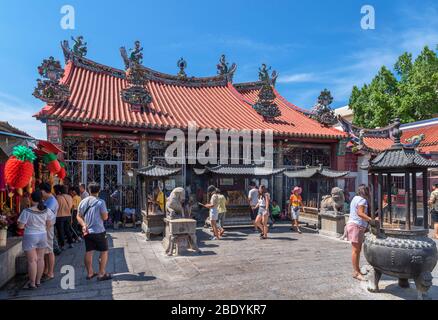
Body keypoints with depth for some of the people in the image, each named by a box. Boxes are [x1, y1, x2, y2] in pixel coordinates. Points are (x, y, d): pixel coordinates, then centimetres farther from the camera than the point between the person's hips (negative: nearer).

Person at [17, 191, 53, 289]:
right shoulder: (46, 210, -4)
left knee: (32, 260, 3)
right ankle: (38, 281, 22)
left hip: (30, 237, -4)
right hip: (43, 235, 4)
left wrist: (27, 224, 6)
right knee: (40, 259, 12)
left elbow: (20, 226, -14)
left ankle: (32, 283, 9)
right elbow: (49, 224, 6)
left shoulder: (27, 211, -17)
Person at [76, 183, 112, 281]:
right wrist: (106, 213, 6)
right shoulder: (100, 202, -13)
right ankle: (102, 274, 9)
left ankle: (90, 273, 22)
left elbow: (79, 216, 5)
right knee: (104, 252, 7)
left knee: (89, 252, 13)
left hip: (87, 231, 5)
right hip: (99, 231, -5)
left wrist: (84, 225, -4)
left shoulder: (83, 202, 3)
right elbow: (105, 217, -13)